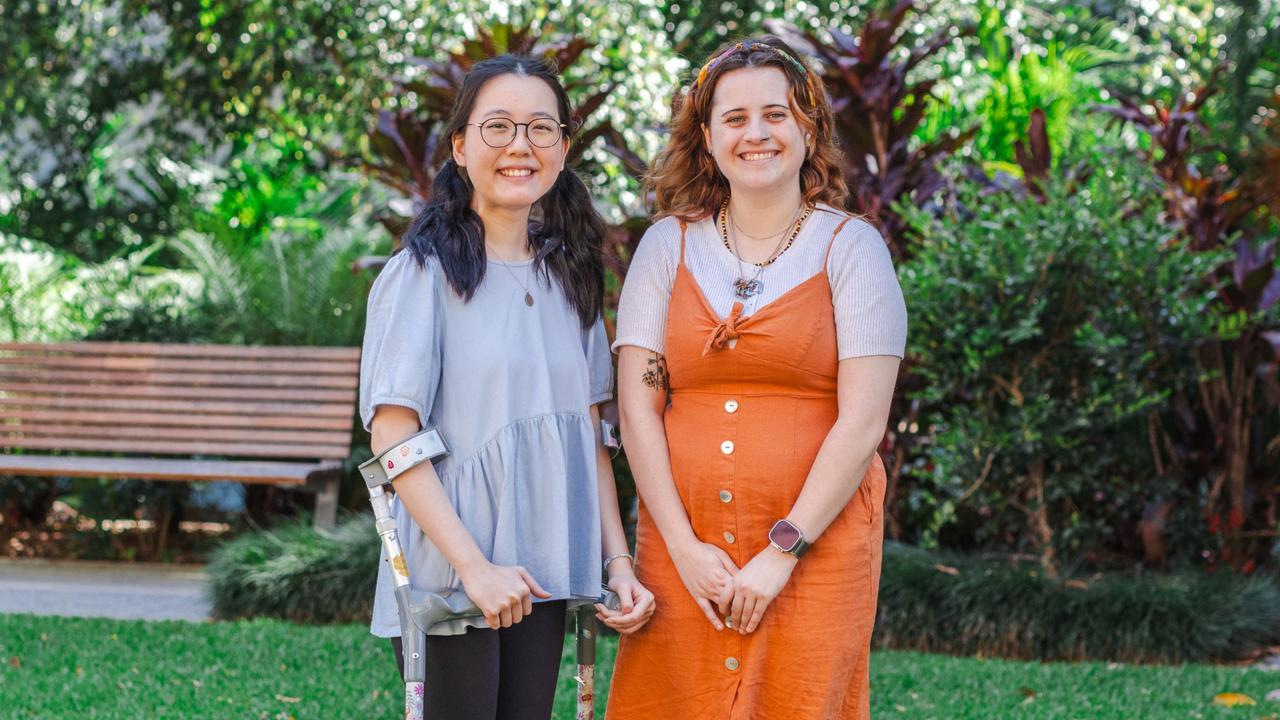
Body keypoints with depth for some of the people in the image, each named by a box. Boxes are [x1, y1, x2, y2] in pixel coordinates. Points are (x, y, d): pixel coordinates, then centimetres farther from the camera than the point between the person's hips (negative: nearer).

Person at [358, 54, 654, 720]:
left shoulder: (570, 276, 12)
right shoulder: (425, 270, -7)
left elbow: (589, 436, 14)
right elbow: (393, 439, -13)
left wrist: (618, 561, 3)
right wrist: (474, 568, -19)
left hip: (542, 577, 5)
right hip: (449, 578, -5)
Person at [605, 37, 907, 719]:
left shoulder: (849, 247, 0)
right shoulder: (669, 245, 7)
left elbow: (863, 419, -7)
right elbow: (637, 405, 2)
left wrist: (783, 551, -12)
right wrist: (683, 547, -7)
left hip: (815, 544, -2)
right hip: (683, 547, 2)